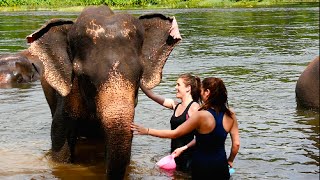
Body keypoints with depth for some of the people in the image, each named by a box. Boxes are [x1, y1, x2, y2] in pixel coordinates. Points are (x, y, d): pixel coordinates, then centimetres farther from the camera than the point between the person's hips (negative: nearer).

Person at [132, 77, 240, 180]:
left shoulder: (201, 115, -22)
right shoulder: (230, 115, -8)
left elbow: (174, 134, -15)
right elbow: (236, 144, -3)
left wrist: (147, 131, -8)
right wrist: (230, 161, 16)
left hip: (202, 166, -4)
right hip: (221, 164, 4)